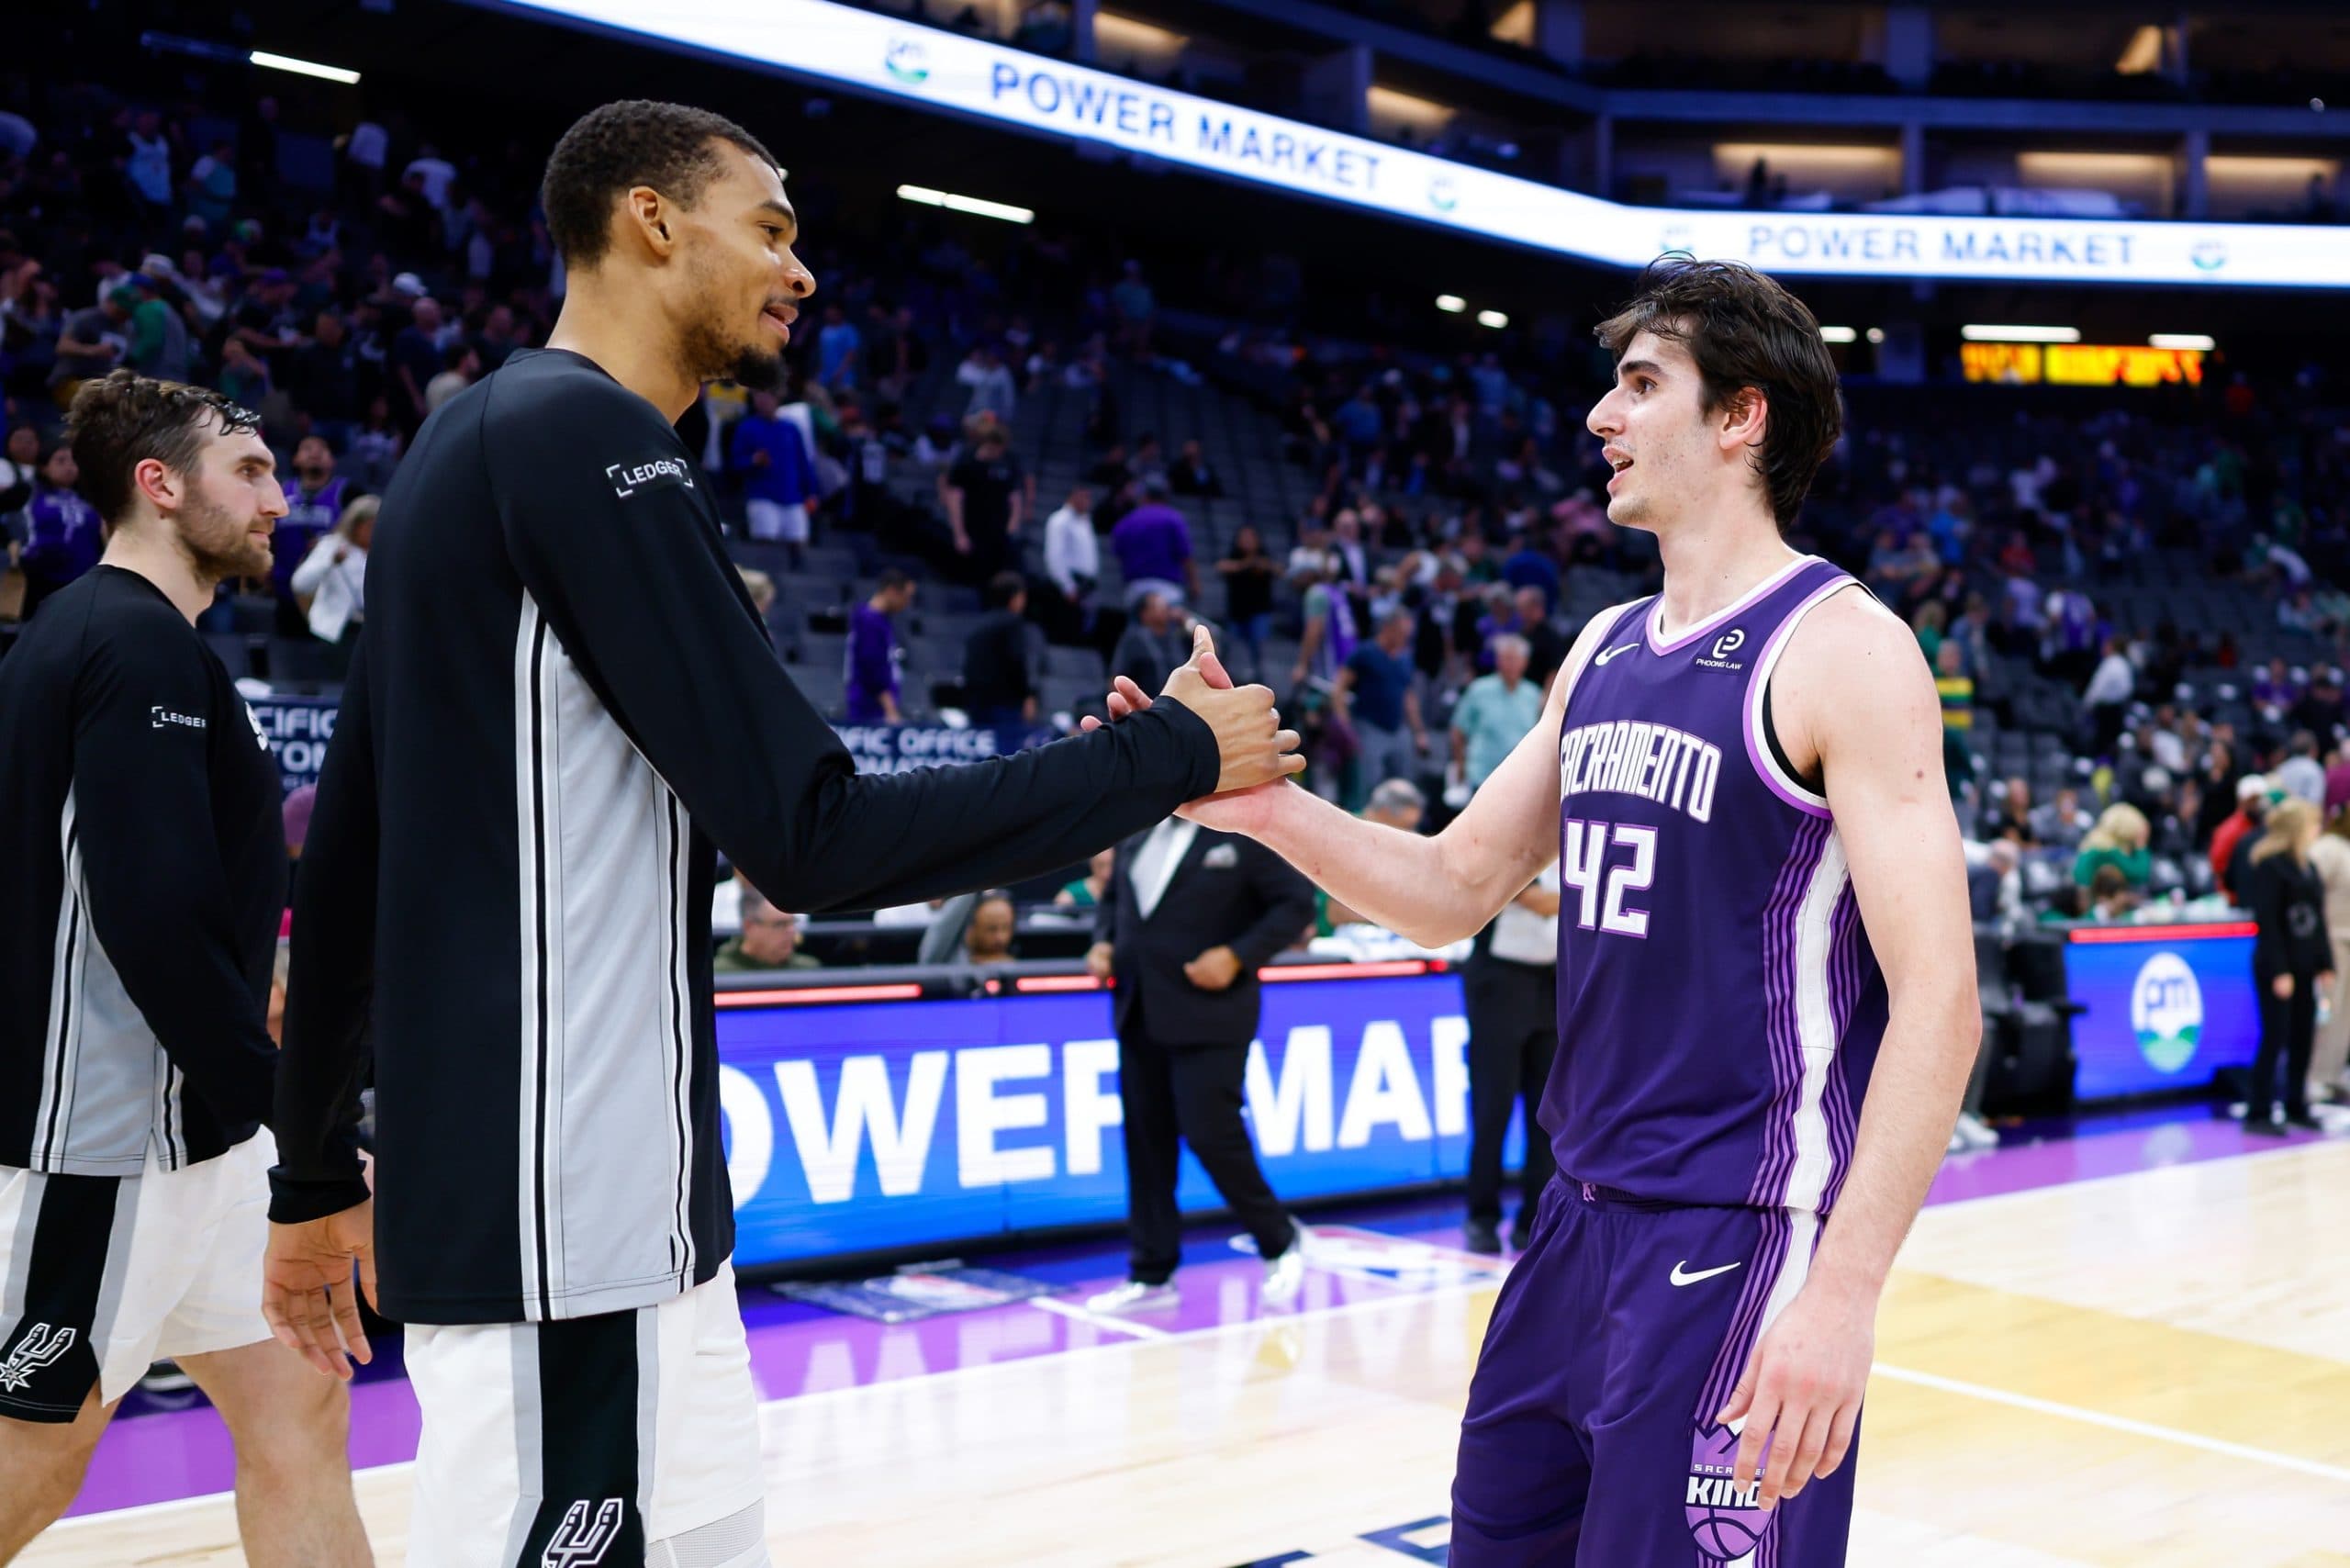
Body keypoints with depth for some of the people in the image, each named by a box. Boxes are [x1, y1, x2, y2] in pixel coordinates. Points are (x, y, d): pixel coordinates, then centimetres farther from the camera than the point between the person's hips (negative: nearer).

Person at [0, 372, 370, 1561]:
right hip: (108, 1133, -10)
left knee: (296, 1410, 10)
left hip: (188, 1129, 10)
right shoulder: (140, 643, -15)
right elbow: (155, 917, -24)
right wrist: (294, 1123, -20)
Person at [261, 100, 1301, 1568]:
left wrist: (317, 1171, 23)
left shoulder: (471, 442, 15)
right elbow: (814, 838, -19)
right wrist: (1163, 755, -10)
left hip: (478, 1177, 10)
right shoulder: (593, 437, -14)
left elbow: (347, 861, 18)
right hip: (573, 1220, -10)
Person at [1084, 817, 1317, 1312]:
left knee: (1211, 1135, -10)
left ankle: (1280, 1241, 14)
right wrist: (1103, 942, 4)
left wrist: (1239, 955, -17)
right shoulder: (1138, 834, 12)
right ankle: (1152, 1275, 17)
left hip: (1208, 1015, -6)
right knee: (1146, 1142, 7)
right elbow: (1113, 899, 24)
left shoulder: (1247, 831, -6)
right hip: (1139, 1012, 6)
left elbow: (1296, 903, -7)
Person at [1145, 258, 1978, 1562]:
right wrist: (1267, 806, -4)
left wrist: (1845, 1288, -24)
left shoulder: (1842, 649, -12)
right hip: (1583, 1215, 7)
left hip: (1740, 1237, -7)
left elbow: (1936, 999, -17)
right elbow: (1456, 888, 13)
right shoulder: (1605, 648, 11)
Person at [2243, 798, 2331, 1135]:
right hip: (2278, 967, -8)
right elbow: (2267, 923, -16)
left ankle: (2296, 1107, 21)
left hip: (2304, 966, 8)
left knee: (2303, 1038, 10)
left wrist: (2326, 964, 9)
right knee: (2275, 1038, -5)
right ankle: (2257, 1113, 0)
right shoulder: (2269, 866, -12)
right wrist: (2279, 971, -18)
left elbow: (2318, 920, 15)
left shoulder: (2307, 867, 12)